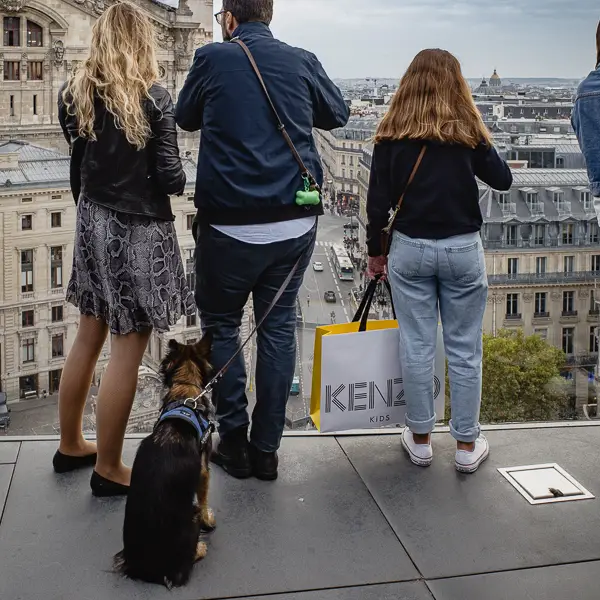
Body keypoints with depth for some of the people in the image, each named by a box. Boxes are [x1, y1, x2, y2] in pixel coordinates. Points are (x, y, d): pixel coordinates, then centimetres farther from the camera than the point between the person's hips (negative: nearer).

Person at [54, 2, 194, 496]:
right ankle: (108, 470, 12)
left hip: (93, 223, 6)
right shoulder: (154, 98, -15)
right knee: (127, 349, 2)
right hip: (139, 231, -6)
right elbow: (170, 177, -15)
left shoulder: (75, 95, 1)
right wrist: (181, 180, 8)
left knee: (89, 336, 18)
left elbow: (78, 164, 8)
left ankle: (71, 446, 31)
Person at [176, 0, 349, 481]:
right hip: (295, 223, 3)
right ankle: (266, 449, 18)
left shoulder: (213, 58, -4)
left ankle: (235, 443, 17)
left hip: (230, 224, -2)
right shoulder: (303, 62, 3)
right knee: (278, 327, 12)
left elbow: (185, 118, 12)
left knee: (222, 324, 15)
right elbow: (338, 115, 19)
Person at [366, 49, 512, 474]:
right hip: (463, 248, -1)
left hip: (410, 248, 1)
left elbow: (378, 201, -1)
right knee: (465, 350, 8)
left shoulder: (392, 134, -1)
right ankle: (467, 446, 17)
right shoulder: (467, 131, -4)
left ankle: (421, 439, 21)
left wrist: (376, 252, 10)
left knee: (417, 346, 10)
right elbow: (503, 180, 5)